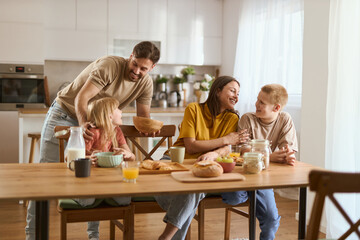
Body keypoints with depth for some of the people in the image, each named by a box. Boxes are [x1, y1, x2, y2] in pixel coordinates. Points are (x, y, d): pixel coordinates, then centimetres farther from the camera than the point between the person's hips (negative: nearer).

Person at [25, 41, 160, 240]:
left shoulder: (146, 83, -8)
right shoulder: (110, 65, -27)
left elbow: (143, 116, -9)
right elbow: (81, 98, -32)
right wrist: (83, 124, -49)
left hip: (93, 121, 5)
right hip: (65, 114, -5)